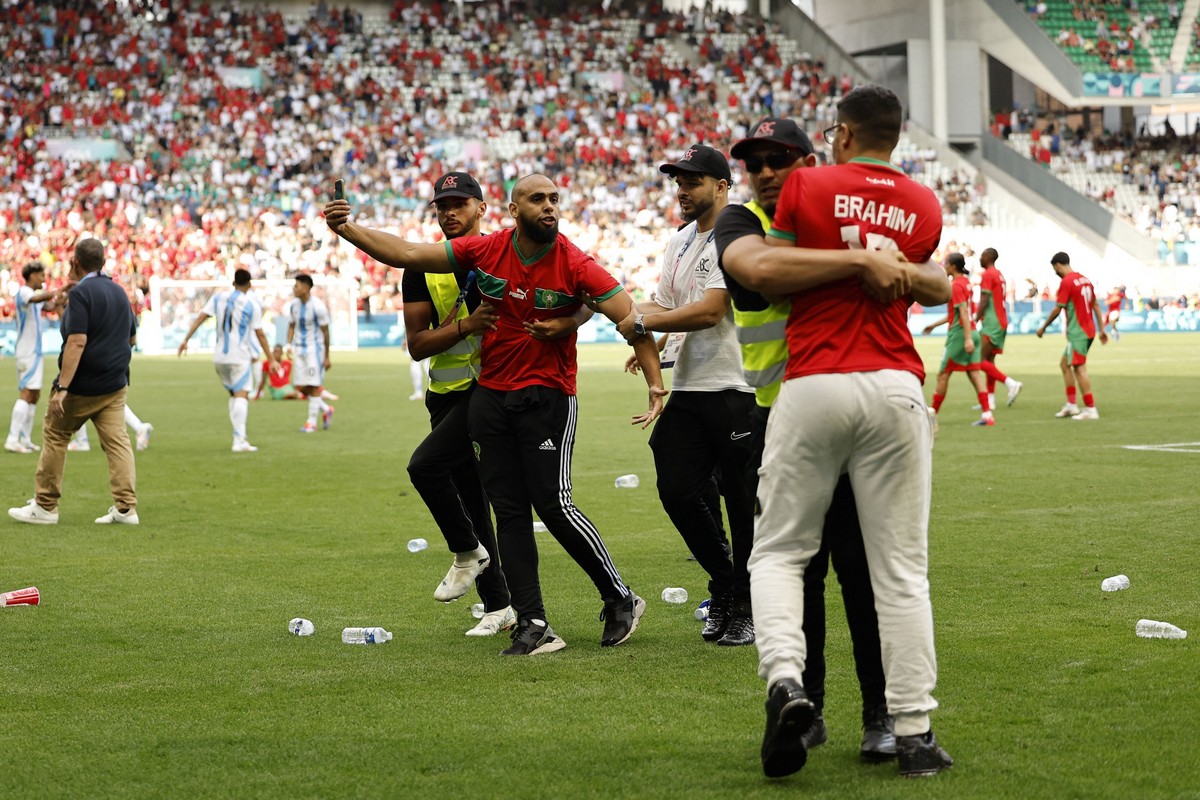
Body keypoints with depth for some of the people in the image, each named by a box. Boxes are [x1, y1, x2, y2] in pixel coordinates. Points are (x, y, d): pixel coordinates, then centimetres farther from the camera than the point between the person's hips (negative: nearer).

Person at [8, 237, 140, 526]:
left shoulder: (80, 293, -15)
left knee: (54, 437, 7)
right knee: (117, 440, 2)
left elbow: (77, 342, -23)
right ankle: (126, 507, -6)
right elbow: (132, 338, 18)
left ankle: (45, 507, 11)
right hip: (115, 385, 6)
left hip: (82, 386, -6)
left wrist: (62, 387, -24)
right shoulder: (119, 292, 9)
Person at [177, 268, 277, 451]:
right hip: (241, 356, -5)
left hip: (220, 356, 5)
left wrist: (186, 339, 8)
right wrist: (272, 359, -1)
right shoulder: (252, 304, -5)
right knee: (241, 395, -10)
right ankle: (239, 441, -22)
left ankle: (240, 436, 18)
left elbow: (200, 318, 3)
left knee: (234, 393, 19)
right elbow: (260, 334, -6)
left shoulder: (219, 297, 7)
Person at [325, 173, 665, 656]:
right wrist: (349, 231, -8)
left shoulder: (574, 265, -11)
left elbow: (630, 317, -14)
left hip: (548, 397, -4)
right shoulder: (484, 250, -2)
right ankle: (534, 625, 5)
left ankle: (620, 599, 7)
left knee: (553, 503, -12)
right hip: (490, 395, 4)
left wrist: (655, 384, -23)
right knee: (509, 511, 2)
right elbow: (407, 255, 2)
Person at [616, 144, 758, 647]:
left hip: (734, 388, -8)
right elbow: (662, 304, 19)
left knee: (742, 499, 0)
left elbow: (709, 311, -18)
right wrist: (648, 345, -3)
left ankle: (746, 607, 12)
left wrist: (643, 323, -12)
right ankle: (724, 585, 23)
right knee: (677, 491, 4)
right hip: (688, 387, 8)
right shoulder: (679, 243, 18)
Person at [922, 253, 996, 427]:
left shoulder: (956, 285, -12)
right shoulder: (965, 283, 15)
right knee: (975, 373, 1)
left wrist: (967, 339, -26)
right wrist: (934, 325, 30)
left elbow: (964, 312, -20)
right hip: (972, 332, 8)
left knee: (943, 374, 3)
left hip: (959, 334, -8)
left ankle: (932, 413, 12)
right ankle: (987, 414, -7)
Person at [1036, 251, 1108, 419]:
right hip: (1089, 330, 9)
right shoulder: (1084, 279, 12)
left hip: (1077, 332, -9)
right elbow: (1096, 305, 14)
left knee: (1079, 368, -7)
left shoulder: (1066, 282, -13)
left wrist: (1043, 327, 0)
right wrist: (1102, 329, 17)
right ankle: (1071, 405, 15)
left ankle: (1091, 409, -8)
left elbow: (1057, 309, -12)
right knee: (1065, 364, 16)